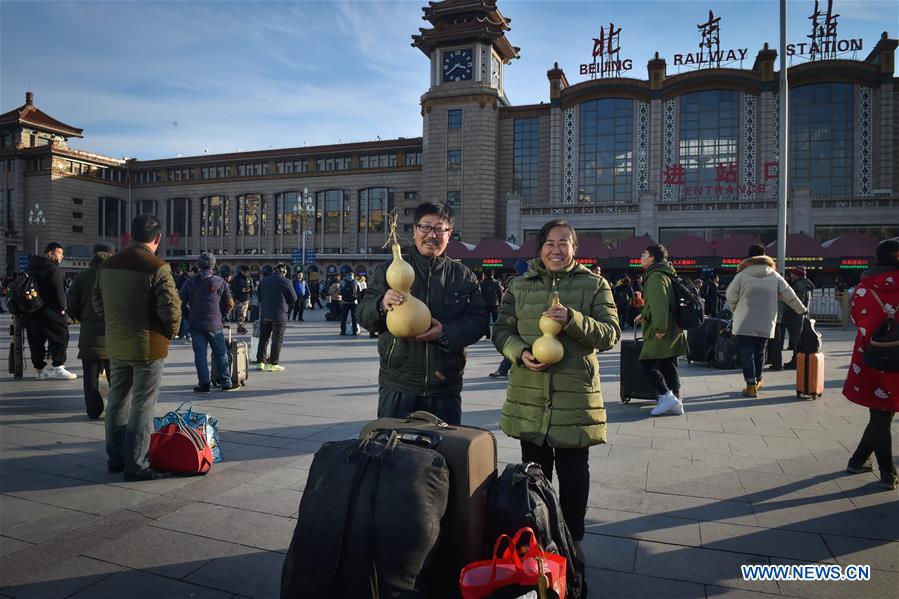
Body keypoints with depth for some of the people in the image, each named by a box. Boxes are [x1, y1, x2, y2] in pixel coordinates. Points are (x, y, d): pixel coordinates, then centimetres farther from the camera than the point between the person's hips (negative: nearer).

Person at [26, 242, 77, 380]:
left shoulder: (32, 268, 17)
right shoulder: (54, 269, -12)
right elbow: (59, 290, -17)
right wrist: (62, 308, -10)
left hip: (31, 312, 9)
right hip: (50, 310, -8)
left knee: (36, 340, 11)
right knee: (60, 336, -1)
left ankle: (40, 368, 15)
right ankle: (58, 367, -3)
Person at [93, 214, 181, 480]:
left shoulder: (108, 265, 5)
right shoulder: (157, 267, -17)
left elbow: (98, 301, 12)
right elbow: (171, 307, -20)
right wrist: (170, 332, -3)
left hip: (116, 345, 7)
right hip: (148, 346, -7)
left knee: (117, 401, 17)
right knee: (142, 406, 2)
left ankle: (115, 458, 28)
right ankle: (136, 464, 7)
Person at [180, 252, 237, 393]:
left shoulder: (190, 282, 3)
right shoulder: (220, 282, -1)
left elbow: (181, 302, 3)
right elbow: (229, 304, 2)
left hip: (196, 324, 1)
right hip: (215, 324, -1)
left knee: (200, 354, 5)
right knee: (221, 354, 7)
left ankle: (204, 384, 5)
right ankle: (226, 383, 10)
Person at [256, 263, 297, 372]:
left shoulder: (264, 281, 5)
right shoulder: (285, 282, -11)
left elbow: (259, 296, 15)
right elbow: (294, 298, -6)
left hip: (265, 314, 5)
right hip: (280, 315, -5)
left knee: (263, 338, 15)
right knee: (277, 339, 2)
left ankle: (260, 361, 19)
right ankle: (273, 364, 2)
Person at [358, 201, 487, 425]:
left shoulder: (462, 275, 8)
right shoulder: (390, 270, 6)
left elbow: (478, 320, 0)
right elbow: (363, 314, 1)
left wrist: (446, 332, -18)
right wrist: (382, 304, -22)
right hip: (397, 386, -1)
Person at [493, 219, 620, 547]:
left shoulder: (594, 285, 0)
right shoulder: (520, 285, 6)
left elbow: (610, 334, -6)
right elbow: (502, 330, 7)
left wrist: (573, 320, -22)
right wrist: (520, 353, -13)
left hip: (576, 397, -2)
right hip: (529, 397, 2)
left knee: (574, 473, 10)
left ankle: (572, 540, 30)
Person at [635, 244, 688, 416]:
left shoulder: (656, 276, -13)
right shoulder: (662, 274, 19)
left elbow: (660, 303, -22)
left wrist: (660, 327, -25)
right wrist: (644, 315, 27)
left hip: (662, 333, -10)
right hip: (671, 331, 10)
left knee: (647, 364, -8)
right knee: (668, 366, 12)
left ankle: (666, 396, -11)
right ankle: (676, 402, 15)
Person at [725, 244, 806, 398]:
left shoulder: (742, 275, -4)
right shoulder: (774, 276, 6)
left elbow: (730, 296, -2)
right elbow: (790, 296, 12)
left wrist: (736, 311, 17)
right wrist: (803, 311, 25)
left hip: (744, 323, -3)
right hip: (765, 324, 4)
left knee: (746, 353, 0)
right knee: (759, 351, 18)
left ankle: (751, 385, -4)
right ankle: (757, 379, 34)